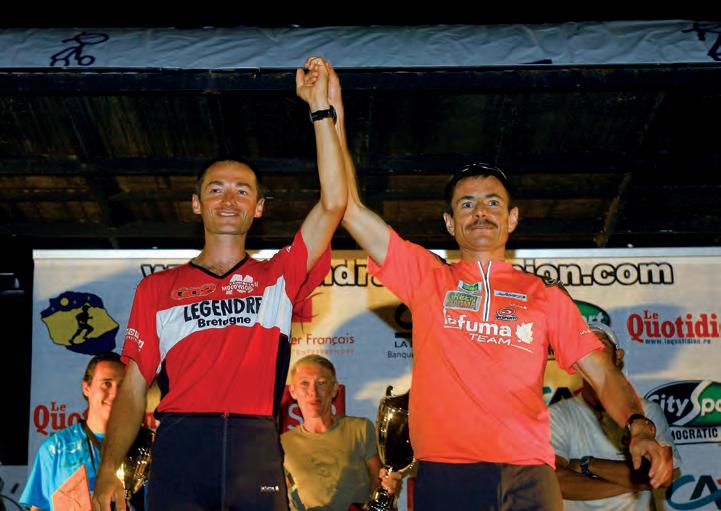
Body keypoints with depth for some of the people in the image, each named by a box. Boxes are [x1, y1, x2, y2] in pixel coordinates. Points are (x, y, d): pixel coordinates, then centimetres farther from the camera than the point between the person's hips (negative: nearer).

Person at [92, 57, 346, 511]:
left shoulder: (278, 278, 14)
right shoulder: (157, 288, 15)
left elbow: (333, 205, 2)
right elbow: (134, 389, 11)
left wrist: (320, 107, 2)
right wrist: (108, 471, -2)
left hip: (256, 452, 0)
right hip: (179, 450, 0)